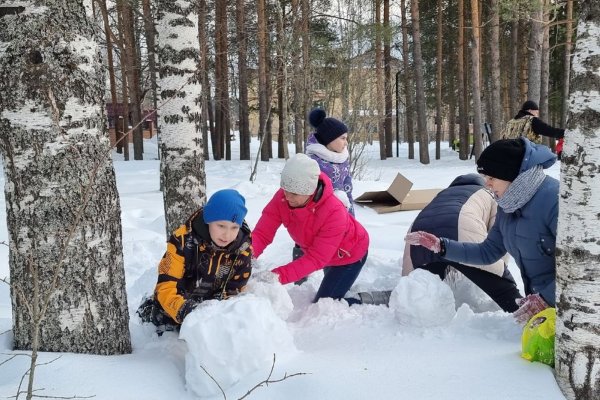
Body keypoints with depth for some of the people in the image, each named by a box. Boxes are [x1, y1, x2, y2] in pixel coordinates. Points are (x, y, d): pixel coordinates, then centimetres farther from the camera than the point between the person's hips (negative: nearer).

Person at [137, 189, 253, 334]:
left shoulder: (243, 249, -12)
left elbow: (235, 290, -5)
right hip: (174, 312, -2)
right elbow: (166, 287, -24)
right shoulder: (183, 241, -22)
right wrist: (183, 310, -43)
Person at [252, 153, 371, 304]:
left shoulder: (334, 212, -42)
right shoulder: (282, 198, -28)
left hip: (349, 254, -6)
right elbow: (261, 234, -30)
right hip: (327, 254, 6)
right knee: (329, 294, 28)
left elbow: (317, 258, -40)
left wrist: (278, 275, -51)